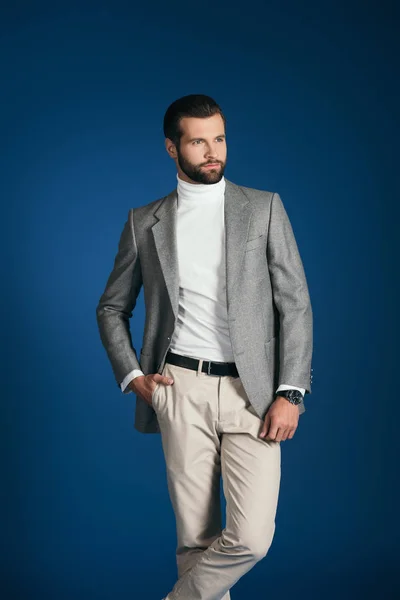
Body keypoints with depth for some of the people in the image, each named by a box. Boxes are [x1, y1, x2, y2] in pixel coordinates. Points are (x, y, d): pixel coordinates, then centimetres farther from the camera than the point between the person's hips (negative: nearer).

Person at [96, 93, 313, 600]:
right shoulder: (144, 222, 10)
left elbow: (295, 305, 3)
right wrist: (132, 376, 5)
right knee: (195, 536, 4)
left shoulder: (264, 208, 7)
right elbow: (112, 308, 19)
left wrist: (290, 394, -6)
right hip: (181, 388, 1)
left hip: (251, 390, 0)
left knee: (251, 538, -9)